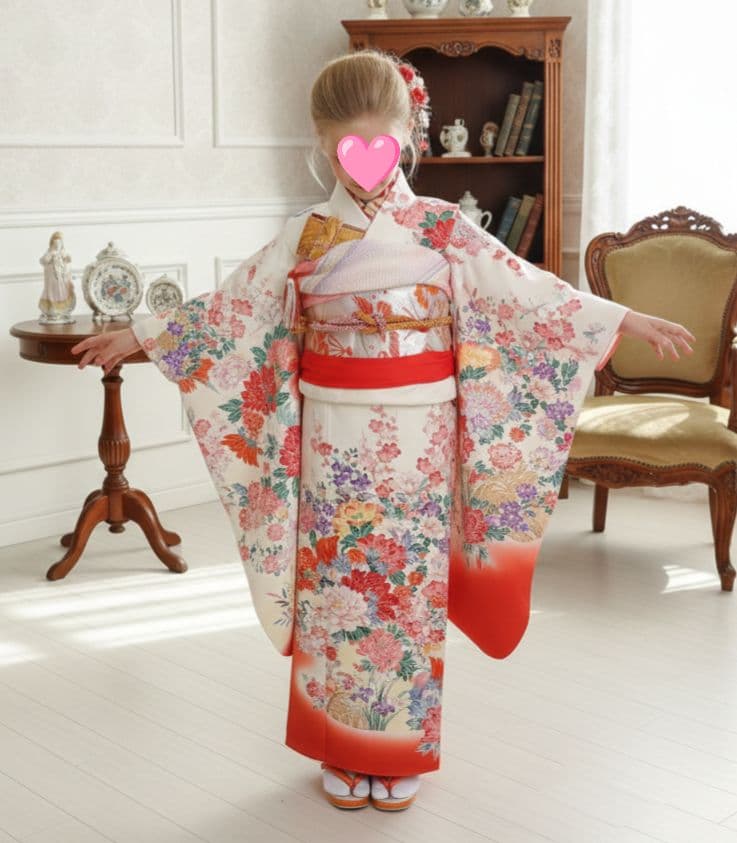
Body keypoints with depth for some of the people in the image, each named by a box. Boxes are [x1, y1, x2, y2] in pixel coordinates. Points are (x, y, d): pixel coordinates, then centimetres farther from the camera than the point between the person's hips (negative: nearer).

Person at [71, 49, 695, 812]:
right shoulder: (304, 236, 2)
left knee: (411, 587, 6)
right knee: (336, 587, 6)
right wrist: (140, 337, 12)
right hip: (333, 438, 1)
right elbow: (229, 308, 9)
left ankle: (403, 751, 22)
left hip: (417, 440, -1)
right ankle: (343, 749, 23)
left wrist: (627, 321, -2)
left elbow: (530, 291, 0)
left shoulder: (445, 230, 0)